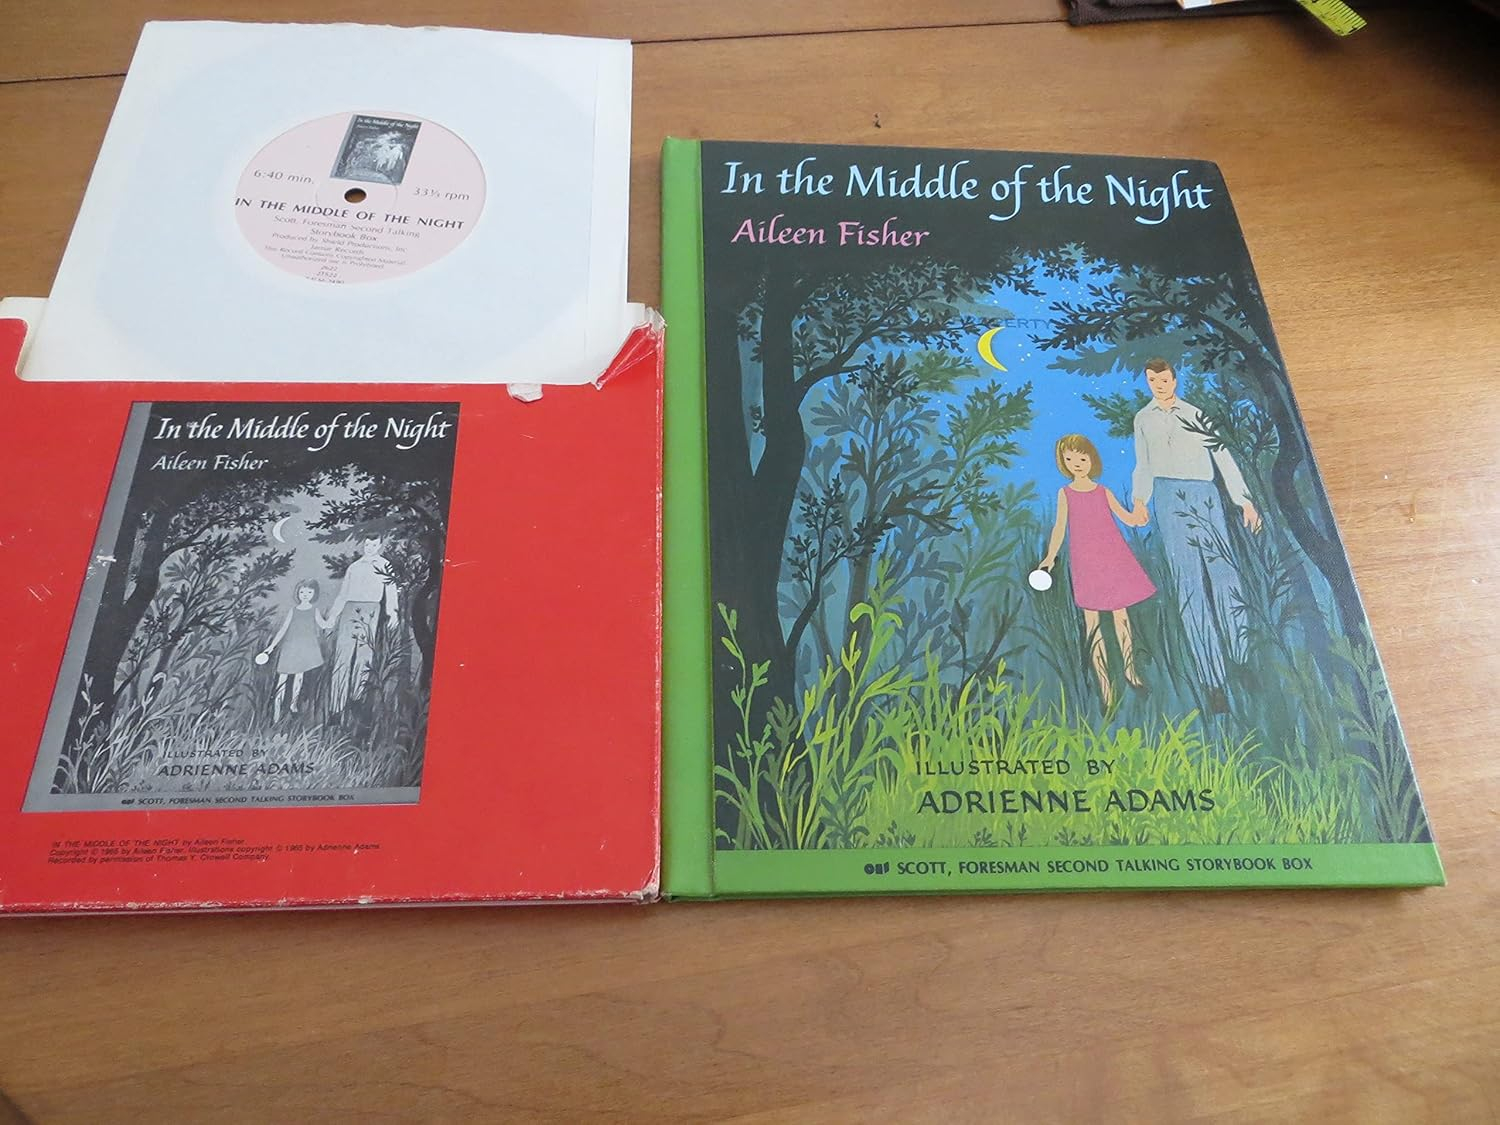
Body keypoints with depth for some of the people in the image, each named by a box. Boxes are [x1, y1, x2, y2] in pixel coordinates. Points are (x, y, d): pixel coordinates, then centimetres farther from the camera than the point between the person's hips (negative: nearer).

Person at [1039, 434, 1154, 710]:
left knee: (1120, 612, 8)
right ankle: (1104, 684, 0)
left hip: (1114, 558, 2)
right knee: (1091, 619, -4)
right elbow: (1060, 527, -2)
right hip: (1085, 562, -2)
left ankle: (1130, 669, 26)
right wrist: (1051, 556, -13)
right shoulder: (1065, 493, 3)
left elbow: (1127, 518, 6)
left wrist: (1140, 518, -16)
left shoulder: (1104, 492, 8)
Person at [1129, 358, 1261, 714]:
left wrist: (1245, 500, 6)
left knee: (1224, 576, -9)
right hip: (1168, 497, -1)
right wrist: (1138, 500, -2)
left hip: (1205, 495, 1)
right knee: (1190, 584, -8)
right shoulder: (1143, 418, 17)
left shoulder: (1196, 415, 16)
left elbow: (1223, 458, 13)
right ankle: (1214, 683, -10)